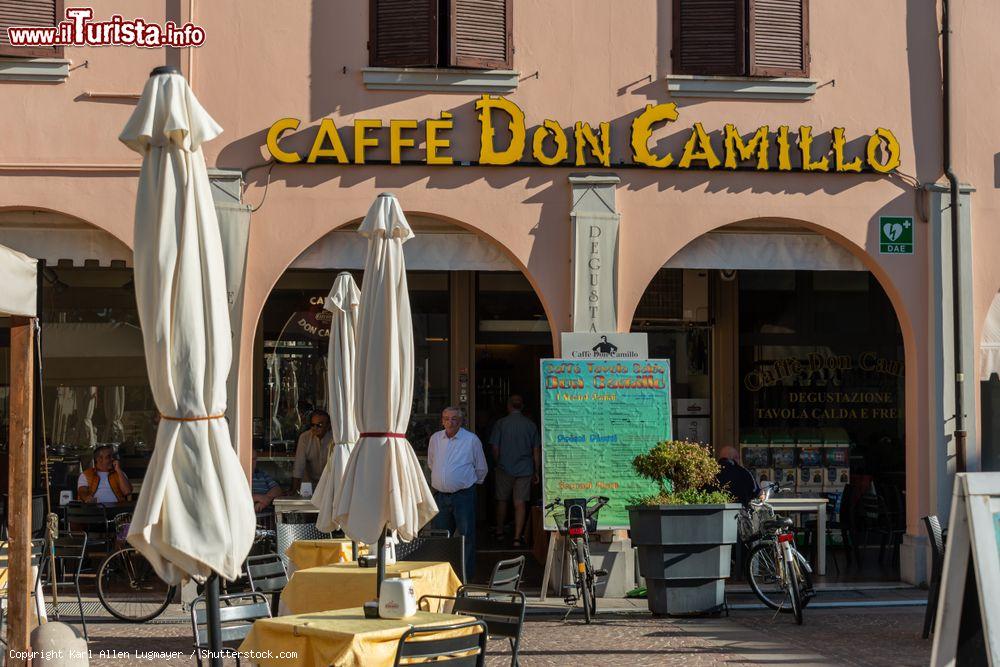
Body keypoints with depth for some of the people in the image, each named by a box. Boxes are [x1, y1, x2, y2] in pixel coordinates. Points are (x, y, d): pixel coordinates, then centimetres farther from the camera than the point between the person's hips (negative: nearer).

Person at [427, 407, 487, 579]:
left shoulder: (471, 440, -3)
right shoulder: (435, 439, 7)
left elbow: (481, 469, 8)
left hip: (463, 495, -4)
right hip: (440, 494, 4)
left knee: (466, 536, -3)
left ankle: (466, 576, 2)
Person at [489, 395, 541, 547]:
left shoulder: (500, 424, -4)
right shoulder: (531, 425, 0)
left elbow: (495, 449, -3)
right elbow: (536, 451, 3)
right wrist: (536, 471, 11)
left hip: (504, 469, 0)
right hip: (525, 470, 0)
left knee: (502, 500, 15)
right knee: (520, 503, 0)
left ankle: (499, 532, 27)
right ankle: (518, 537, -4)